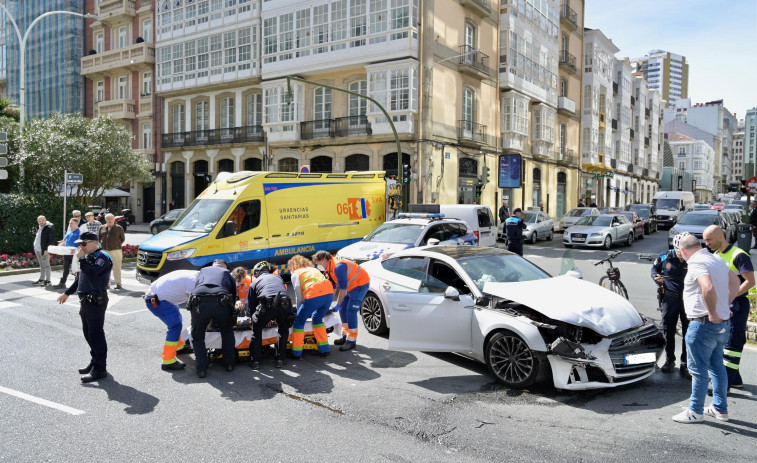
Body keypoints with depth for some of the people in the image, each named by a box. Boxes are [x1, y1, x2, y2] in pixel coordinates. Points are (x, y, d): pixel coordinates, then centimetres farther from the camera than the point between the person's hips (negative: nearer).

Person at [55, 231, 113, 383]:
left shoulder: (103, 257, -14)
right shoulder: (88, 257, 15)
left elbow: (91, 273, -30)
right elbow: (79, 278, 26)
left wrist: (81, 258, -21)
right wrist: (67, 293, 30)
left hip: (96, 301, -10)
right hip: (86, 301, 10)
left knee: (96, 335, -7)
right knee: (88, 334, 16)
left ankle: (99, 369, -2)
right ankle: (94, 362, 28)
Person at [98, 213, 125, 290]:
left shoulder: (118, 228, 3)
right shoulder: (102, 228, 10)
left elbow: (123, 238, 9)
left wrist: (117, 245, 3)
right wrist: (102, 243, 9)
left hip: (116, 250, -3)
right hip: (105, 251, 3)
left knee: (117, 268, -4)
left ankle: (118, 283, 0)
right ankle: (106, 283, 15)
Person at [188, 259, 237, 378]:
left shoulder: (203, 270, 36)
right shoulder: (227, 273, 31)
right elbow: (234, 294, 30)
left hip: (199, 302, 0)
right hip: (221, 303, 0)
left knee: (197, 337, 18)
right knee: (227, 333, 26)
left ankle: (201, 369, 10)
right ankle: (229, 364, 27)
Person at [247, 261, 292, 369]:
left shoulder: (255, 282, 26)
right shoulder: (278, 278, 35)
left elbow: (251, 304, 25)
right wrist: (275, 318, 44)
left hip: (267, 305, -2)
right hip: (284, 304, 3)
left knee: (256, 331, 19)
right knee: (283, 331, 26)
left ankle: (256, 361, 18)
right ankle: (280, 359, 24)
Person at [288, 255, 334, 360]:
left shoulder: (295, 274, 16)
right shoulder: (313, 269, 32)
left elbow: (299, 297, 12)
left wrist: (299, 310, 26)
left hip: (314, 296, -6)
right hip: (329, 293, 6)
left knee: (299, 321, 12)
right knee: (317, 319, 26)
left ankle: (296, 353, 16)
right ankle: (324, 350, 27)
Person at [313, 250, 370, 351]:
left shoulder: (338, 267, -28)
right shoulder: (328, 269, 4)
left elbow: (343, 288, -26)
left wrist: (338, 304, -20)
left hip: (361, 284, -10)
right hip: (351, 286, 10)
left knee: (351, 312, -13)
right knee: (343, 309, 11)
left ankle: (351, 341, -7)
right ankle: (346, 336, 22)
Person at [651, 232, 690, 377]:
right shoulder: (665, 257, -3)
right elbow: (654, 267, 15)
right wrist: (656, 277, -5)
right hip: (670, 299, 2)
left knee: (689, 333, 3)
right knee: (668, 331, 11)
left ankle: (685, 365, 15)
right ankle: (669, 360, 29)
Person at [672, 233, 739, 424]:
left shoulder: (696, 263, -18)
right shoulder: (717, 259, 11)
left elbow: (708, 288, -34)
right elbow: (734, 281, 24)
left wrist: (712, 313, -22)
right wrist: (726, 305, 16)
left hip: (703, 324, -9)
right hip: (723, 323, 10)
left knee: (698, 369, 0)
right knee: (717, 366, 18)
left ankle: (695, 411, 9)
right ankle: (720, 409, 28)